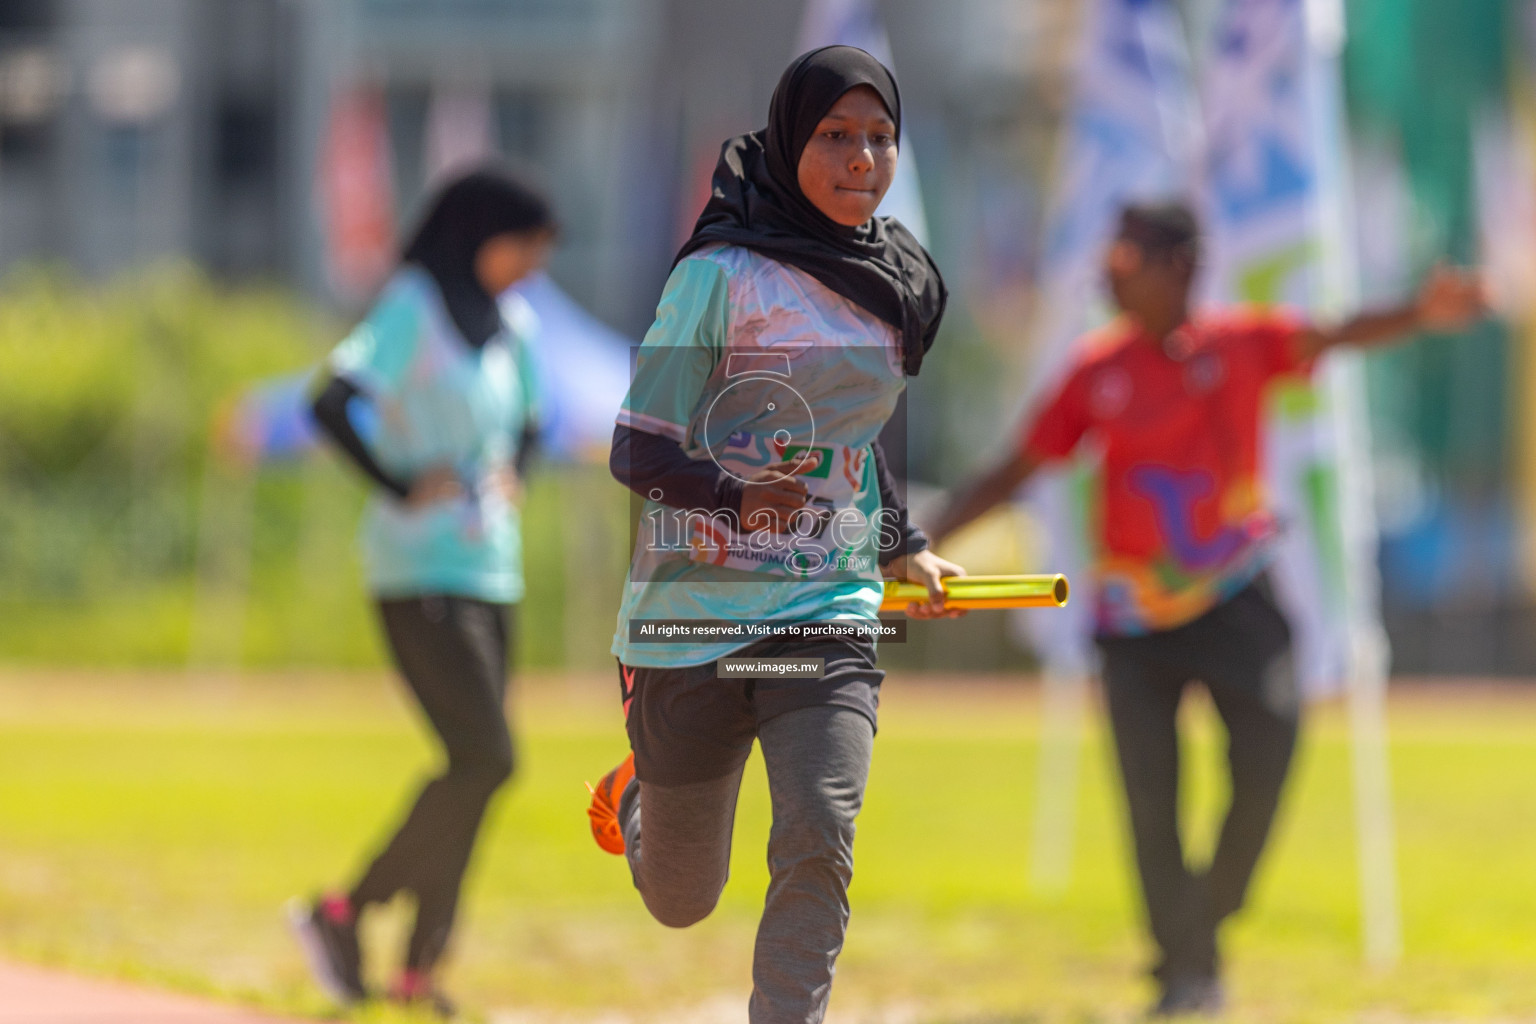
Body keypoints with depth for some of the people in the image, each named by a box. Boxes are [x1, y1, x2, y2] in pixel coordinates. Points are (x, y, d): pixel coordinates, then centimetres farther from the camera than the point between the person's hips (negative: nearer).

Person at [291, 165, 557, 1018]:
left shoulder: (506, 324, 13)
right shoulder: (411, 310, -11)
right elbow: (331, 405, -23)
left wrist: (512, 475, 12)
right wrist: (401, 490, -21)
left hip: (490, 571, 8)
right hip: (420, 572, -8)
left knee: (475, 768, 5)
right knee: (486, 759, -17)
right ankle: (345, 912, -5)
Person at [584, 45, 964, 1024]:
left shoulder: (903, 286, 8)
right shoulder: (725, 274, -11)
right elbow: (639, 452, -14)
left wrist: (901, 546, 18)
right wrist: (737, 498, -29)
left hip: (830, 619, 3)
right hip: (694, 614, -3)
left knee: (819, 846, -21)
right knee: (679, 902, 12)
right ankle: (636, 796, 48)